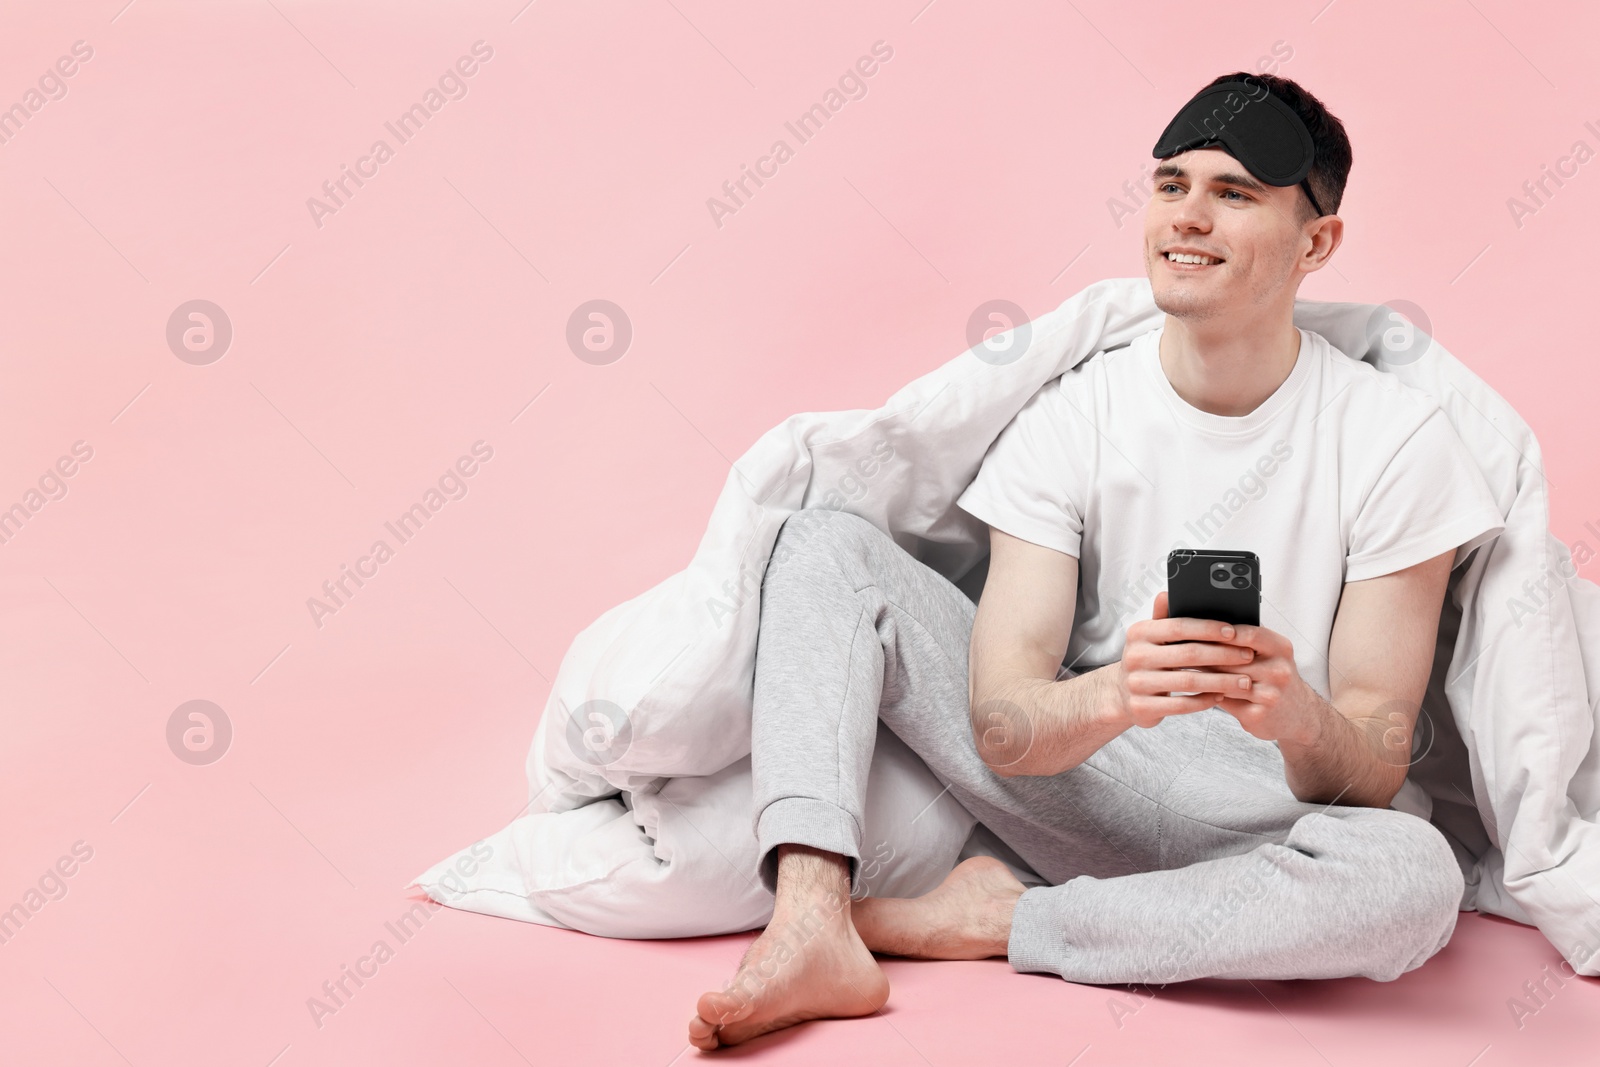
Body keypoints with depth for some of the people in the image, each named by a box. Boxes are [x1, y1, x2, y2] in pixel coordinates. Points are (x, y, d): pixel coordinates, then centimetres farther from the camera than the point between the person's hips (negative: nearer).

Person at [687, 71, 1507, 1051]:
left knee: (1414, 875, -36)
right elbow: (999, 724, -13)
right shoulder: (1073, 414, -4)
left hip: (1258, 825, -1)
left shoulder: (1396, 438, -9)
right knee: (832, 547, -10)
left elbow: (1374, 773, -11)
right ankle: (814, 930, -30)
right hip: (1071, 768, 2)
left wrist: (1298, 718, -35)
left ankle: (988, 920, -20)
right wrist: (1114, 695, -35)